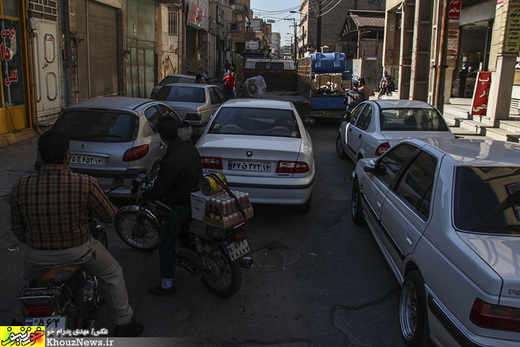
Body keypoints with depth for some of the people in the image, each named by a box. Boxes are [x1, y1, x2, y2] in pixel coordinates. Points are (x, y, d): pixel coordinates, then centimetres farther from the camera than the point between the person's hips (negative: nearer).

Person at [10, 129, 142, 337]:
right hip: (79, 251, -2)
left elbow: (17, 228, 0)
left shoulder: (20, 188, -14)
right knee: (113, 275, 24)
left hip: (38, 255, 3)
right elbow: (108, 216, -10)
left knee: (28, 281, 37)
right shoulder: (86, 184, -24)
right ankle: (123, 324, 32)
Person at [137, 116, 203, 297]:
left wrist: (142, 195, 1)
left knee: (166, 244, 6)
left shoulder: (171, 161, -27)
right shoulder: (190, 148, 0)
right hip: (197, 199, 9)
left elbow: (159, 191, -21)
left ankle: (167, 286, 15)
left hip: (181, 206, -9)